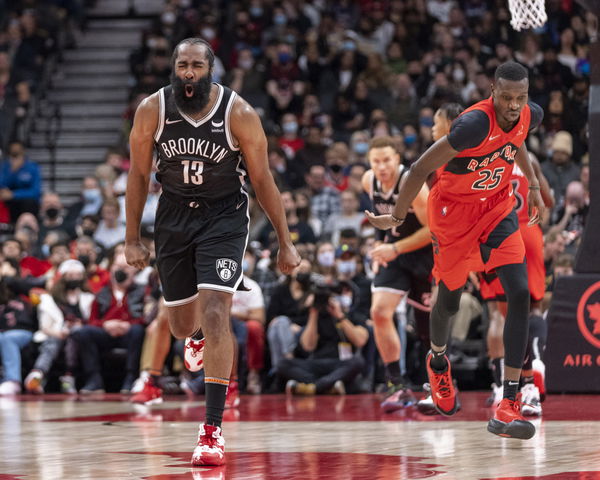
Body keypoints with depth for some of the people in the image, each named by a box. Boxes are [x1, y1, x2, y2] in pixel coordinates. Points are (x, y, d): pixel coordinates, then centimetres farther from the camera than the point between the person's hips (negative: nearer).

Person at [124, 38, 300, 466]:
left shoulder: (239, 113, -16)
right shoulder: (152, 110, -11)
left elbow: (263, 179, -7)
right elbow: (139, 175, 1)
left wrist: (286, 242, -4)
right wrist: (132, 239, 3)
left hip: (225, 217, -3)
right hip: (174, 217, 3)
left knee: (215, 315, -18)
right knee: (182, 326, 14)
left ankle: (213, 428, -15)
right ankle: (197, 334, 56)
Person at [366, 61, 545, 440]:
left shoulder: (531, 116, -11)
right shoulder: (475, 123, -33)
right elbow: (421, 168, -25)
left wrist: (533, 185, 17)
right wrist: (398, 218, -16)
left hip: (497, 208, 5)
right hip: (454, 211, -5)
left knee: (521, 294, -14)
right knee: (450, 300, 13)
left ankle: (509, 404, -15)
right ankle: (438, 360, 51)